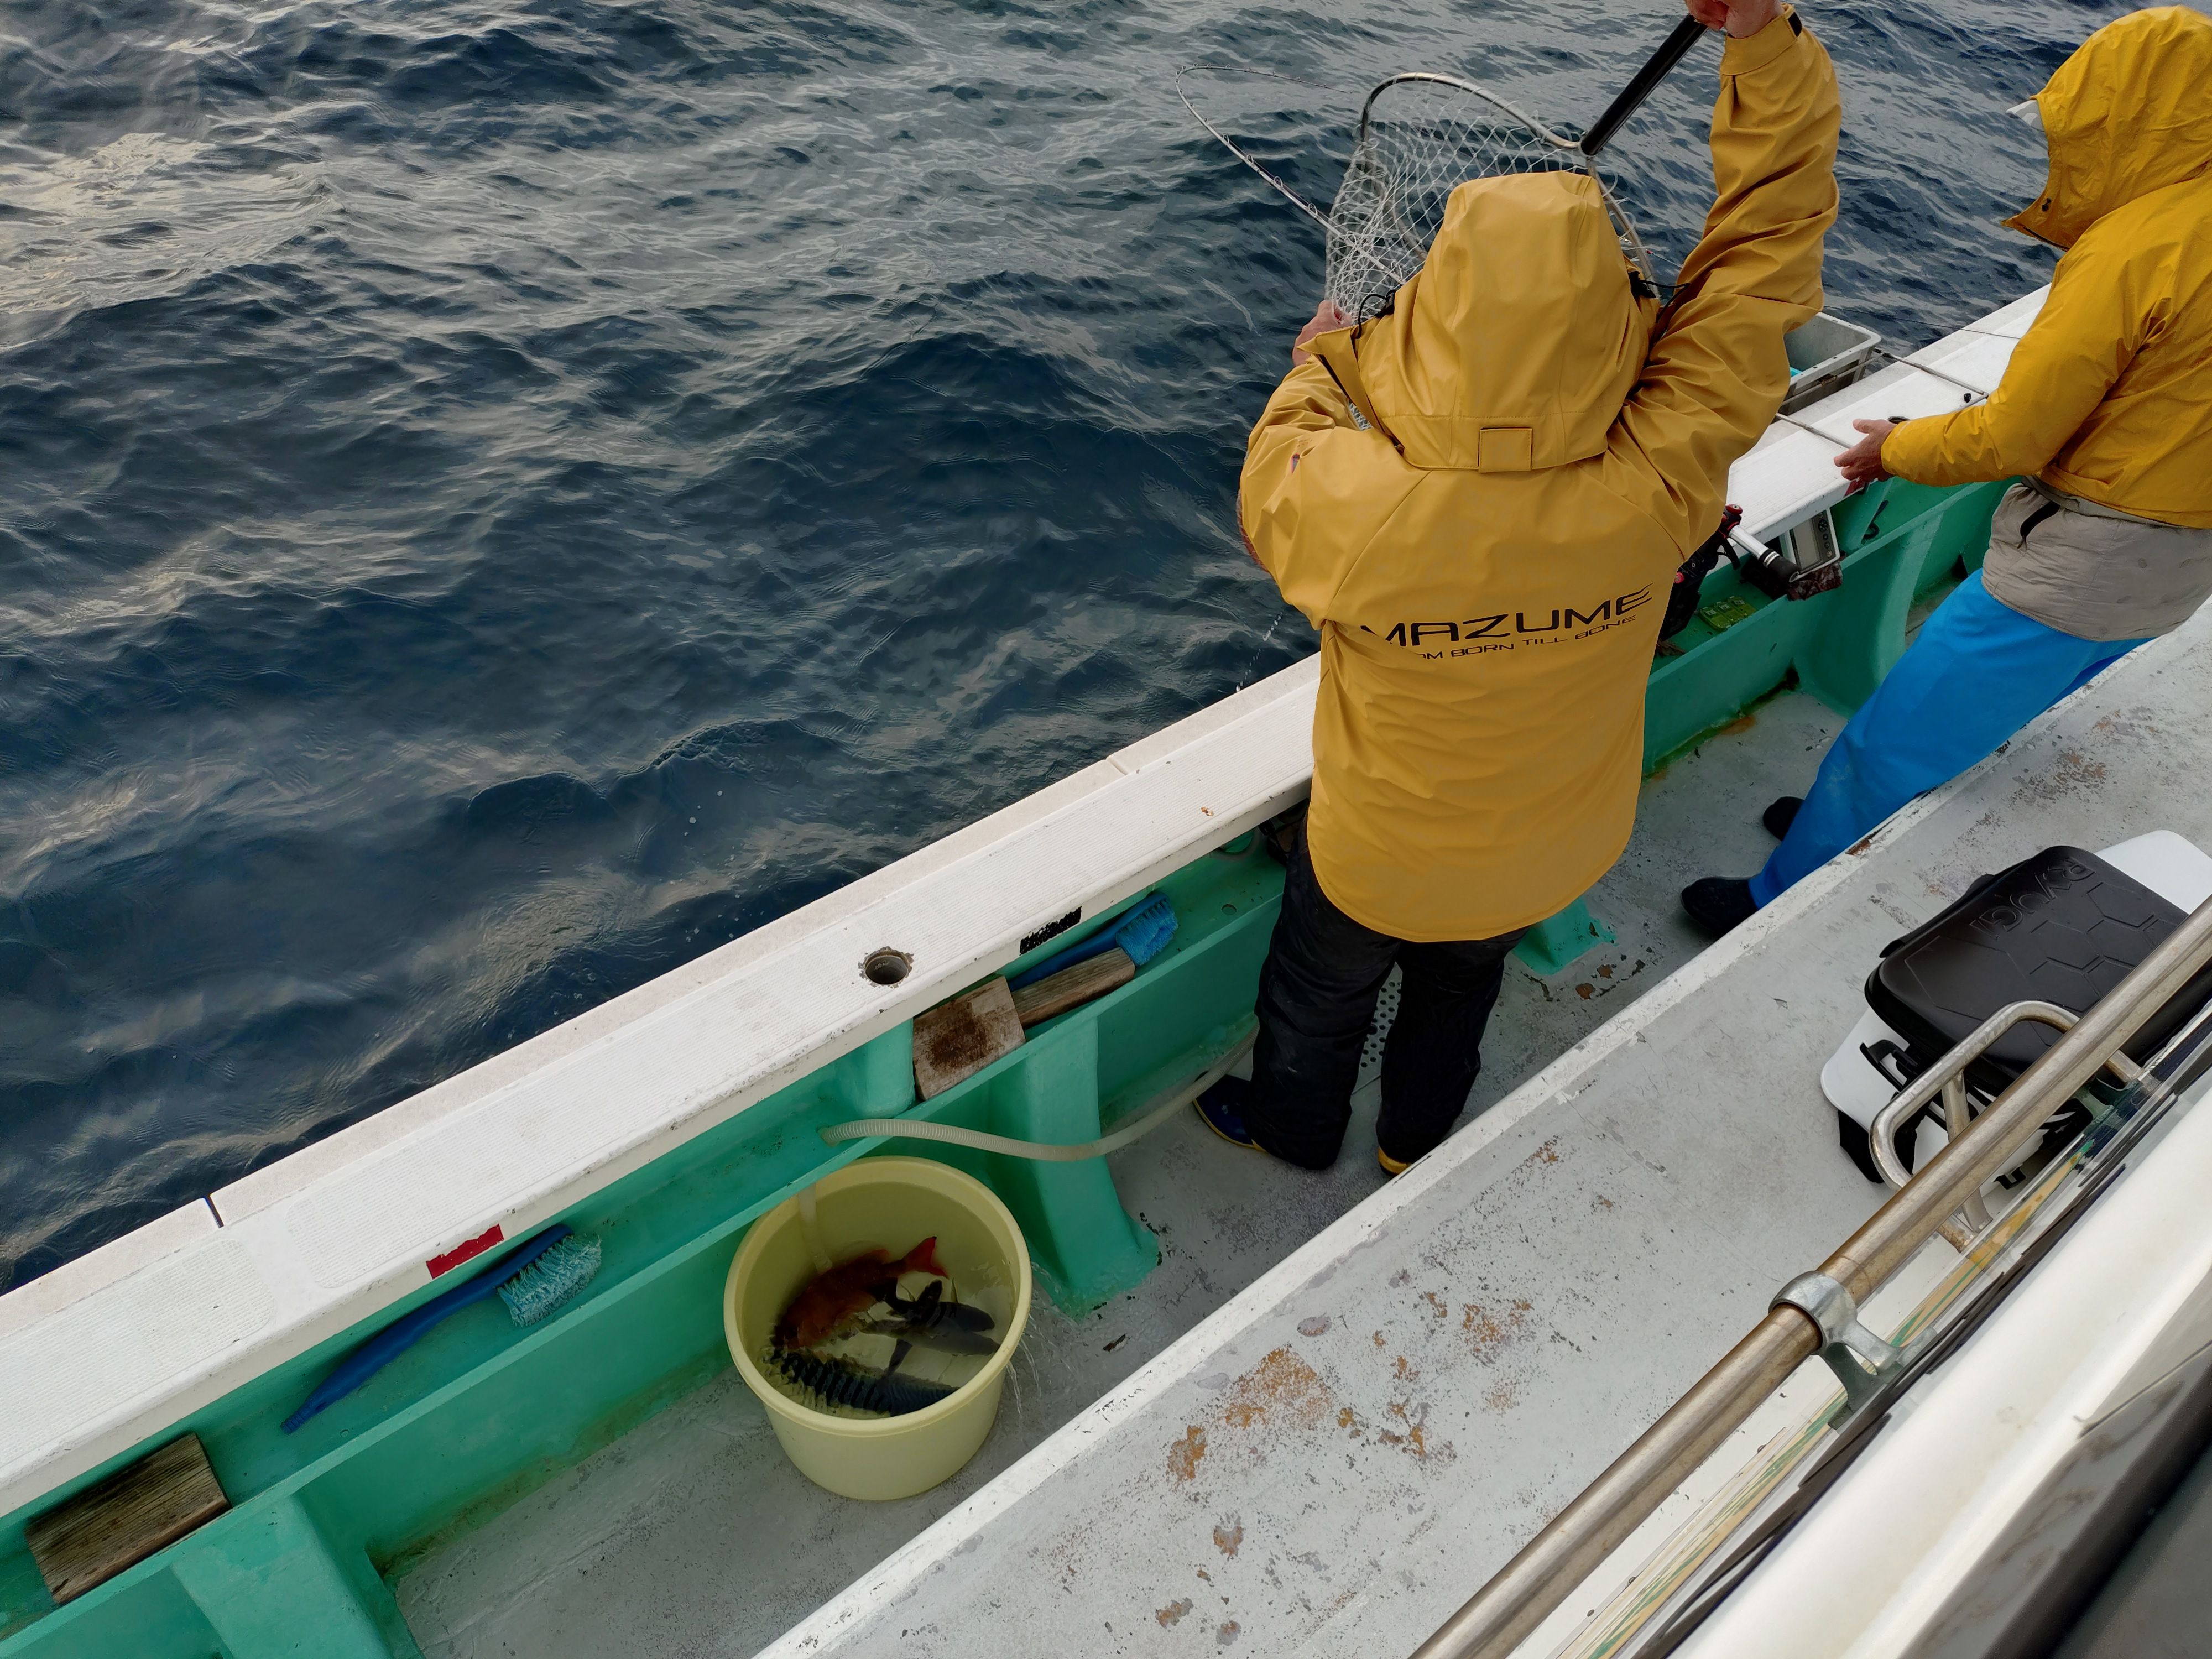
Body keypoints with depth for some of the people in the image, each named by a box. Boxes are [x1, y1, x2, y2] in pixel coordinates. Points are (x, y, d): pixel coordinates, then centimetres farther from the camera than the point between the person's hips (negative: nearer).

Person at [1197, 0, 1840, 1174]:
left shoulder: (1351, 501, -38)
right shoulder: (1657, 488, -33)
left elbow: (1268, 492, -11)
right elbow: (1768, 239, -19)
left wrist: (1313, 371, 7)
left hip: (1377, 860, -3)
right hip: (1550, 856, 3)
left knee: (1316, 998, 30)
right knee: (1459, 990, 34)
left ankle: (1293, 1131, 60)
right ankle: (1416, 1141, 62)